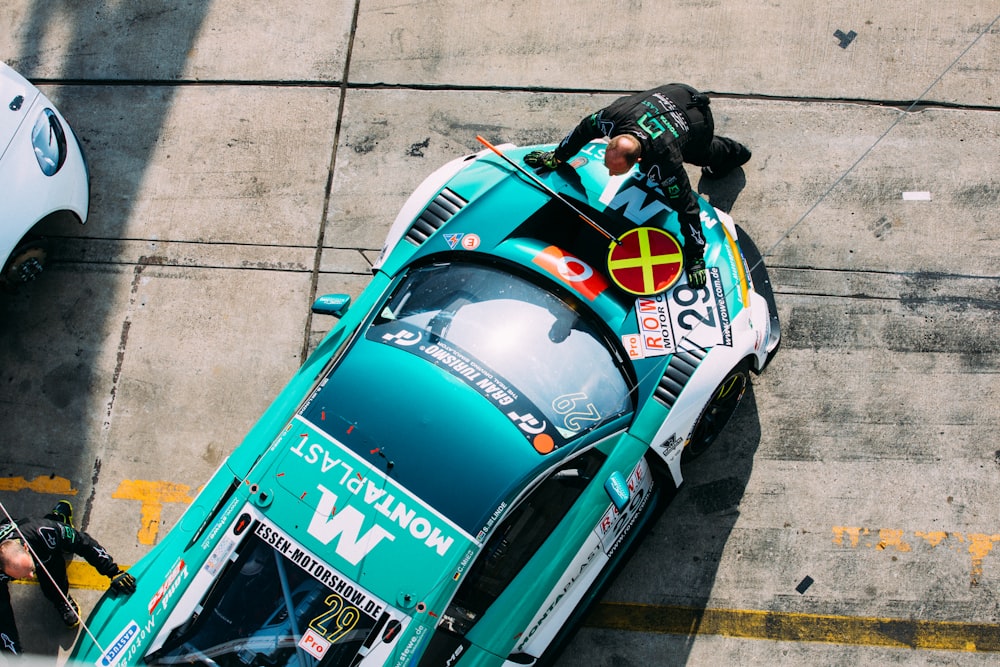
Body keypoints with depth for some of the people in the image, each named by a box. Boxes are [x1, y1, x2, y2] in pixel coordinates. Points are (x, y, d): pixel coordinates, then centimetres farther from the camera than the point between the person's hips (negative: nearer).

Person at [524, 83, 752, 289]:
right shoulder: (612, 117, -37)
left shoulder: (665, 163, -48)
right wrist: (556, 157, -2)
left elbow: (687, 208, -39)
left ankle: (733, 154, 59)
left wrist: (695, 258, -32)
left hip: (699, 121, -6)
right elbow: (585, 128, -14)